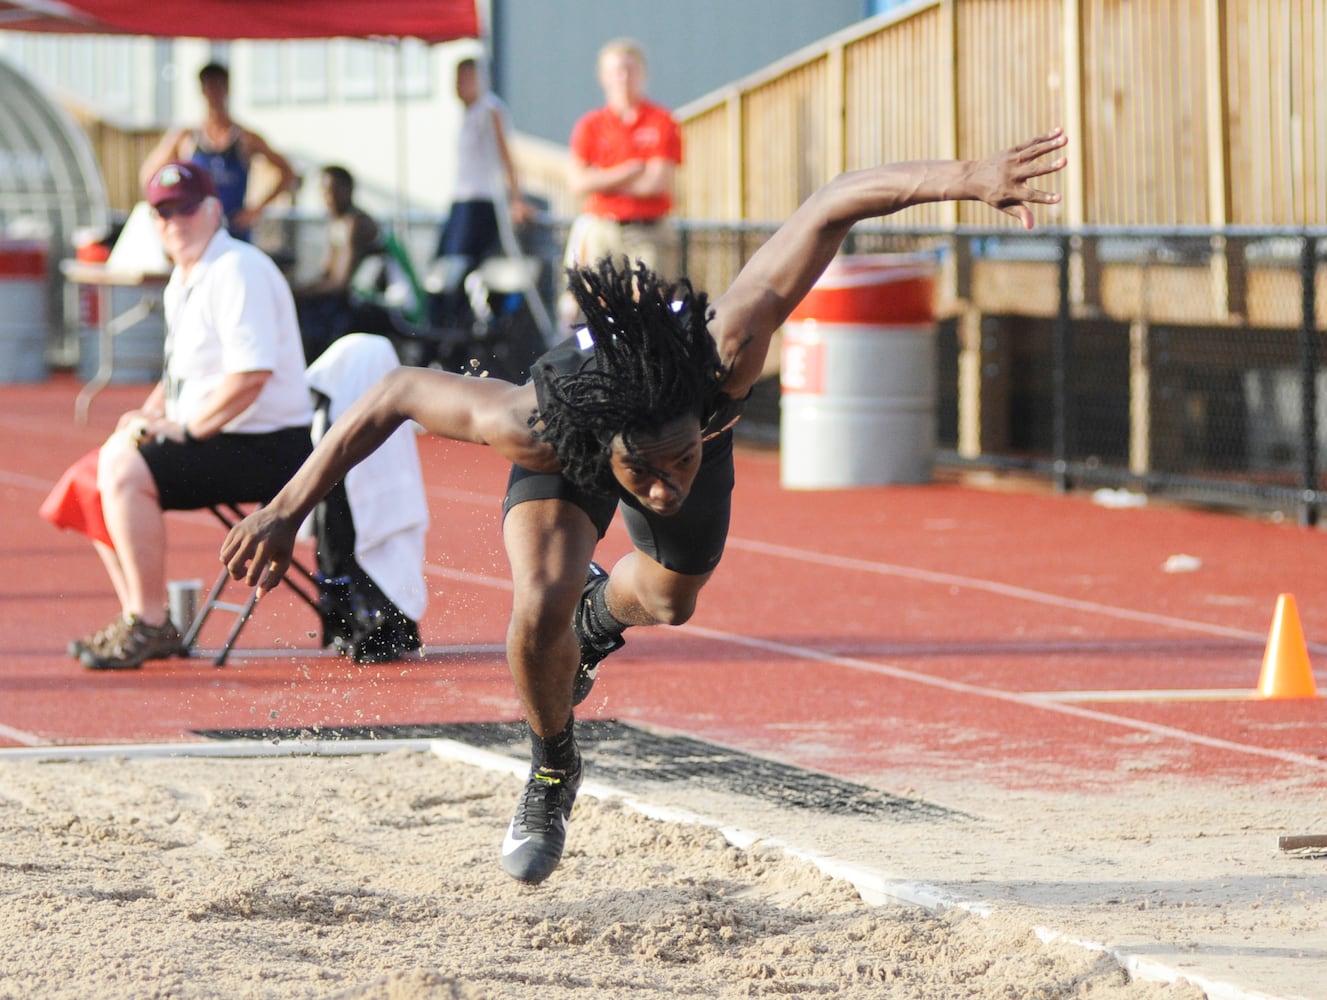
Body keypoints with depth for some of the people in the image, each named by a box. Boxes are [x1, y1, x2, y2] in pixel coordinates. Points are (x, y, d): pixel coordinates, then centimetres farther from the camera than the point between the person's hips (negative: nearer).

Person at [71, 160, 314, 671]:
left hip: (269, 449, -10)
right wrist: (150, 414, 7)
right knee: (98, 471, 8)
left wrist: (185, 428, -21)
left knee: (125, 469, -25)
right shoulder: (182, 281, 15)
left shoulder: (237, 271, -16)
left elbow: (252, 374, -26)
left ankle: (150, 625, -19)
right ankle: (138, 620, 11)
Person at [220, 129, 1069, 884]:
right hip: (574, 448, -2)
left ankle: (599, 613, 64)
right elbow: (396, 395, -32)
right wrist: (289, 509, -29)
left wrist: (967, 178, -63)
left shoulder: (725, 360, -52)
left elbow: (830, 210, -53)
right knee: (541, 613, -24)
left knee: (670, 600, 25)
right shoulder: (533, 426, -49)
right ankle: (553, 773, 8)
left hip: (689, 405, 2)